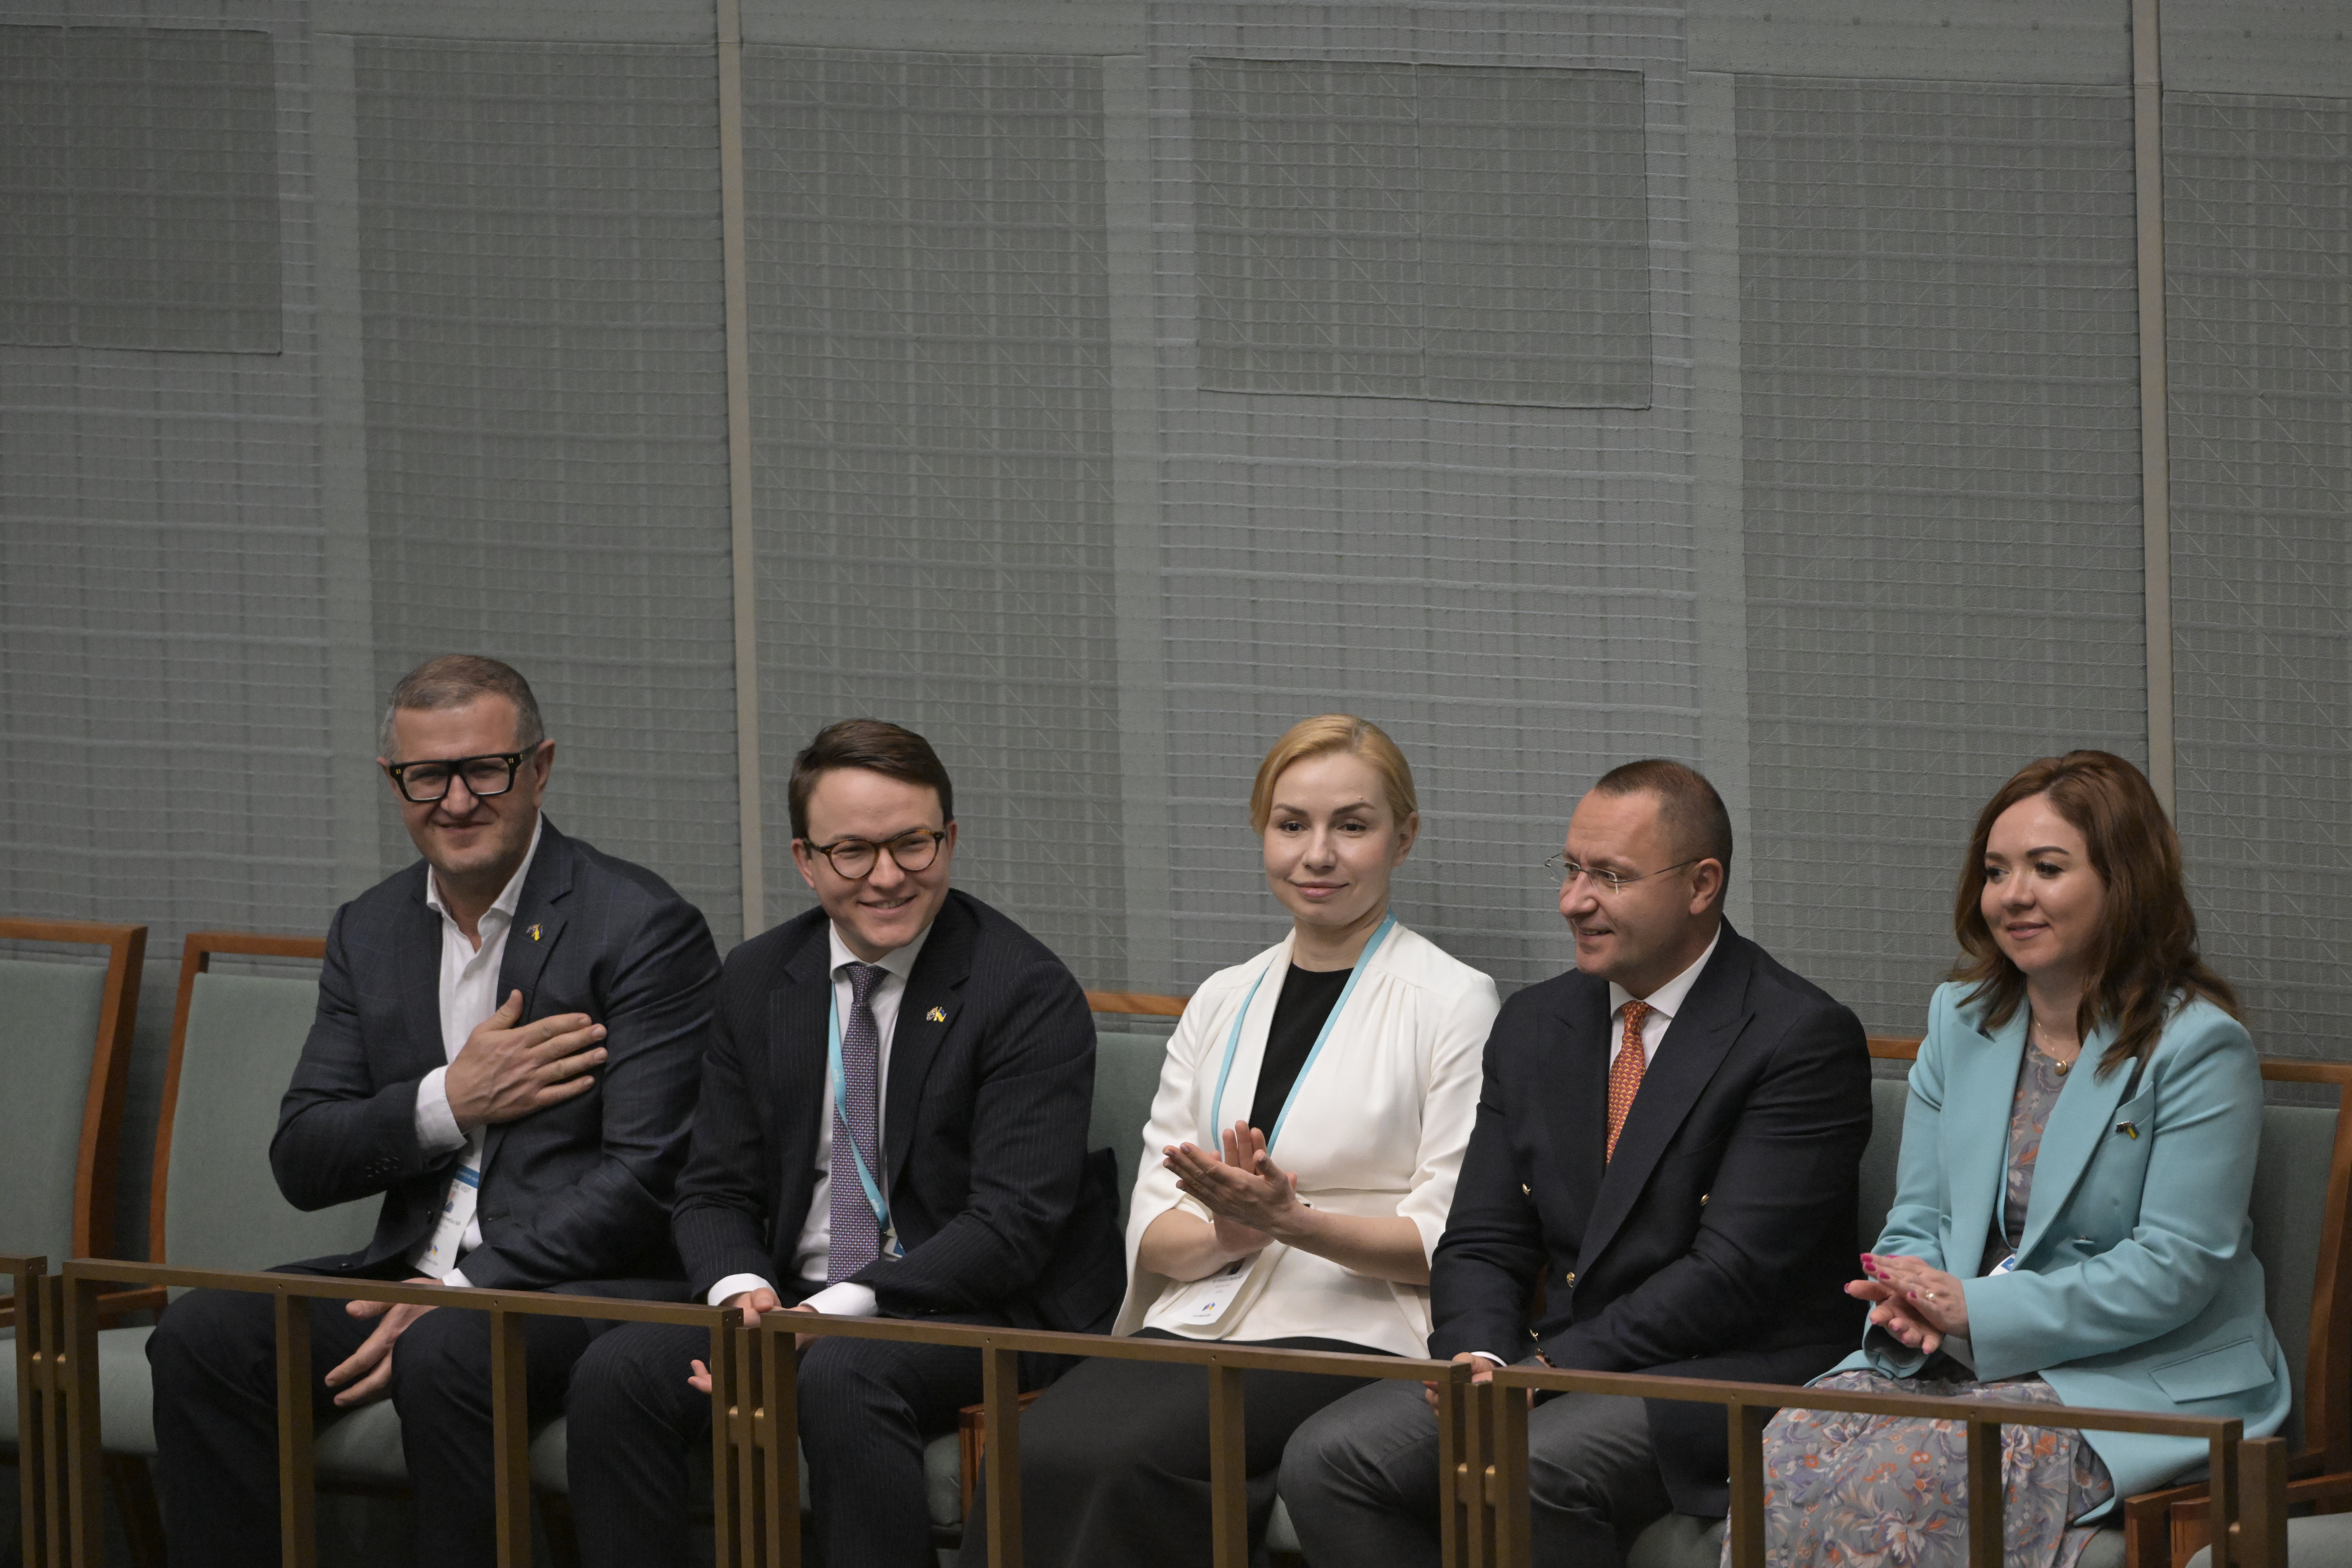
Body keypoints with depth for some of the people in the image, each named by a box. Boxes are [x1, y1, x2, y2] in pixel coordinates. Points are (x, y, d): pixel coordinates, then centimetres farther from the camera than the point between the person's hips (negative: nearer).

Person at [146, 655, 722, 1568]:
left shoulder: (643, 929, -6)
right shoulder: (369, 933, 14)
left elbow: (645, 1180, -14)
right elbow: (301, 1164, 9)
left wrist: (457, 1292, -20)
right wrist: (449, 1100, -10)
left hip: (579, 1280, -6)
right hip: (413, 1273, 6)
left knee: (445, 1356, -37)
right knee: (200, 1337, -18)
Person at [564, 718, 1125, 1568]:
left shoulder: (1028, 993, -7)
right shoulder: (758, 981, 11)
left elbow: (1013, 1222, -15)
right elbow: (715, 1190, 12)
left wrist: (837, 1313, -25)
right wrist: (743, 1292, -13)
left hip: (976, 1312, -5)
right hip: (791, 1305, 5)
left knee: (842, 1378, -37)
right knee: (614, 1373, -21)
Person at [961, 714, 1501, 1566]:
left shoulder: (1453, 1002, 4)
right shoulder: (1223, 1002, 20)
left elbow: (1453, 1245, -2)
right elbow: (1151, 1235, 16)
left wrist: (1288, 1219, -17)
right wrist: (1227, 1236, -9)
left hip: (1348, 1341, -5)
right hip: (1196, 1327, 5)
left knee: (1125, 1462, -33)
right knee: (1033, 1457, -28)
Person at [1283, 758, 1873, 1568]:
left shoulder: (1803, 1039, -7)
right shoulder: (1534, 1026, 15)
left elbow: (1733, 1274, -15)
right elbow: (1481, 1246, 13)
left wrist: (1546, 1368, -18)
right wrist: (1482, 1358, -10)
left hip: (1726, 1376, -7)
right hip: (1540, 1366, 7)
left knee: (1536, 1470, -36)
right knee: (1329, 1460, -17)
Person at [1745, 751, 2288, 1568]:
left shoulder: (2201, 1048, -8)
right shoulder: (1960, 1018, 13)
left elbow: (2175, 1269, -14)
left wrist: (1977, 1312, -19)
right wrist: (1910, 1303, -10)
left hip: (2143, 1376, -6)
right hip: (1961, 1359, 6)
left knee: (1908, 1475, -31)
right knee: (1792, 1453, -24)